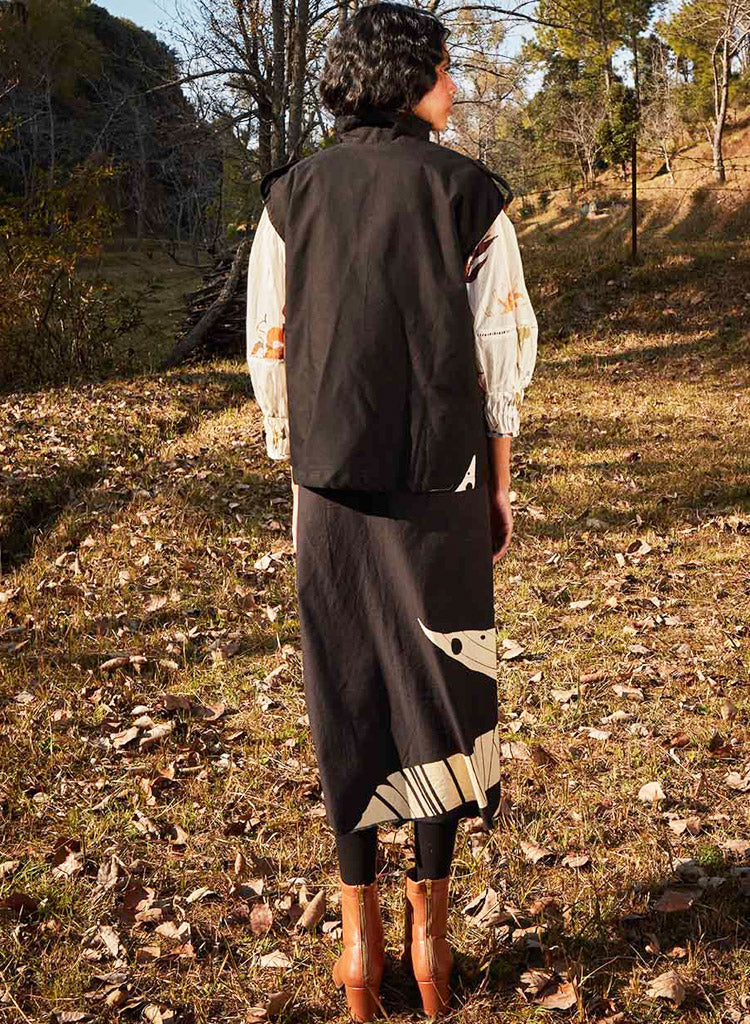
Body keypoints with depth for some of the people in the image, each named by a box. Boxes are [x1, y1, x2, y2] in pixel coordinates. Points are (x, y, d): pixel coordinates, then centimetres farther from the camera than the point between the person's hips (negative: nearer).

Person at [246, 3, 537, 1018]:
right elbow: (502, 358, -3)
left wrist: (298, 475, 12)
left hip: (331, 484, 2)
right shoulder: (470, 194, -3)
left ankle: (360, 934, 17)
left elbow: (268, 353, 2)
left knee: (346, 698, 10)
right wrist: (499, 490, 6)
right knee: (443, 694, 10)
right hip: (440, 482, -1)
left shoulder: (291, 196, 3)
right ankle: (430, 926, 19)